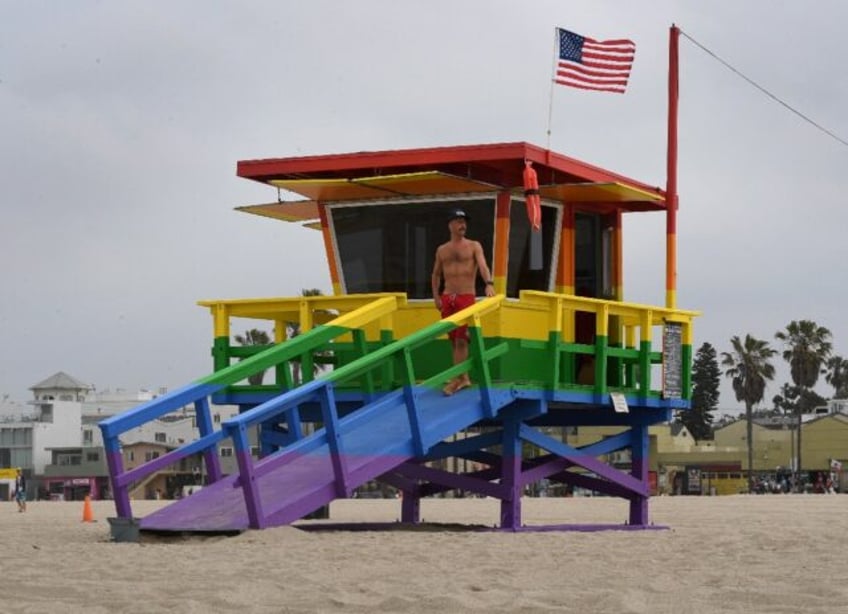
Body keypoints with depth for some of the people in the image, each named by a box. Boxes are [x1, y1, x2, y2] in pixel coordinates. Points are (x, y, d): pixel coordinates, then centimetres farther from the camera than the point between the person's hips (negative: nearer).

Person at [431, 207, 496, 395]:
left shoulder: (474, 246, 3)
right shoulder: (442, 250, 12)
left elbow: (483, 266, -13)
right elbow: (436, 274, 20)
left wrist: (489, 283, -32)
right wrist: (436, 297, 8)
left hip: (466, 297, -4)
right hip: (447, 298, 4)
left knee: (461, 338, -9)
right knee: (453, 339, 5)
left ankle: (457, 379, -10)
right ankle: (463, 377, 12)